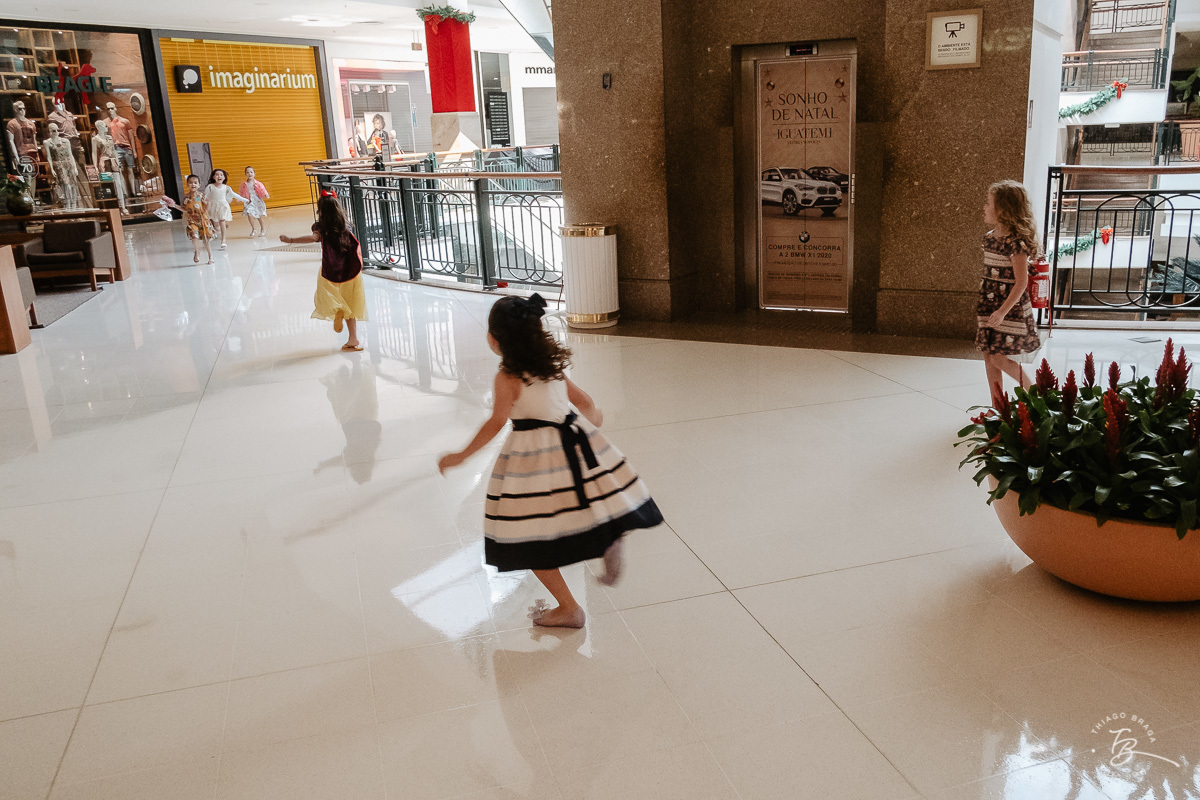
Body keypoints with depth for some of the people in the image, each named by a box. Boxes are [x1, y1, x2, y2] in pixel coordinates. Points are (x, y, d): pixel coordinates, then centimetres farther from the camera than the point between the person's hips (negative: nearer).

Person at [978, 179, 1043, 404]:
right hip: (989, 305, 8)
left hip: (1010, 308, -8)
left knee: (999, 358, -7)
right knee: (988, 356, 8)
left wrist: (1003, 311, -22)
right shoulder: (990, 237, 8)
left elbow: (1021, 282, -19)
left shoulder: (1015, 242, -18)